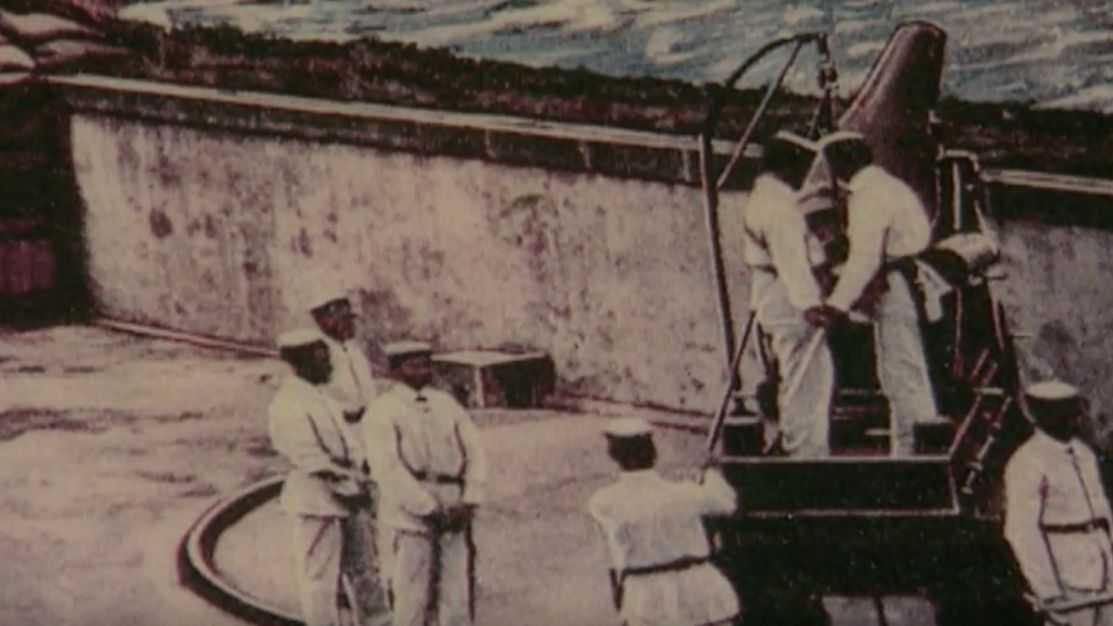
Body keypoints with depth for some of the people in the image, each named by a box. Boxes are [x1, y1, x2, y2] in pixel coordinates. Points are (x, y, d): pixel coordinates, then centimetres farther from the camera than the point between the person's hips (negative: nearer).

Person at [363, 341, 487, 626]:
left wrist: (469, 501, -3)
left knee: (458, 589, 3)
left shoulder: (446, 404, 16)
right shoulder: (382, 412, 0)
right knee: (413, 595, -5)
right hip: (412, 512, -5)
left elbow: (474, 452, 12)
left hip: (454, 511, 5)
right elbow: (387, 468, -10)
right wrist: (429, 508, -14)